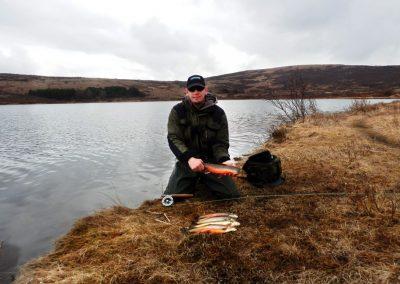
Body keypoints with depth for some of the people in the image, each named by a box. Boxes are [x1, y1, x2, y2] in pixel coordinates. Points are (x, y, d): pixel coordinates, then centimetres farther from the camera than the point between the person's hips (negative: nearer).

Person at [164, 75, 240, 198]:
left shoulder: (218, 113, -2)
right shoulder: (177, 111, -3)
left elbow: (221, 143, -2)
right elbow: (173, 138, -12)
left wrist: (224, 160, -25)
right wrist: (189, 158, -30)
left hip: (212, 161, 1)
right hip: (186, 160, 0)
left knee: (233, 195, -11)